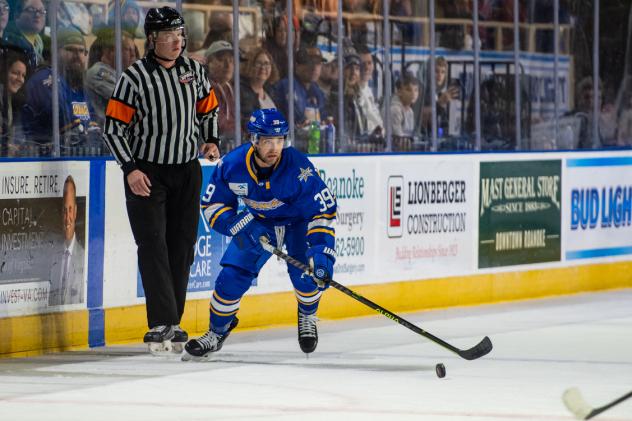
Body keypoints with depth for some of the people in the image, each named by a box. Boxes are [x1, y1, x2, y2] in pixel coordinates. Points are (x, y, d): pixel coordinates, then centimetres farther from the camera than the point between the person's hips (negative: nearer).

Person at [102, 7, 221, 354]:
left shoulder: (194, 71, 5)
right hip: (146, 172, -5)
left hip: (187, 170, 5)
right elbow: (114, 128, -9)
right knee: (153, 245, -11)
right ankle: (161, 324, -15)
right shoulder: (135, 77, -11)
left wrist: (211, 140, 4)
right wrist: (130, 169, -17)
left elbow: (208, 109, 21)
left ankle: (172, 324, 13)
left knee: (182, 247, 5)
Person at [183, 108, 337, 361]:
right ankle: (216, 332, 15)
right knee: (232, 276, -9)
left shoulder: (298, 168, -34)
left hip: (298, 220, -2)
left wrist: (322, 251, -39)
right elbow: (212, 205, -12)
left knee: (305, 274, -23)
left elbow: (324, 210, -28)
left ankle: (307, 316, 12)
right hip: (257, 222, 3)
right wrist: (238, 226, -30)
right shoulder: (232, 165, -25)